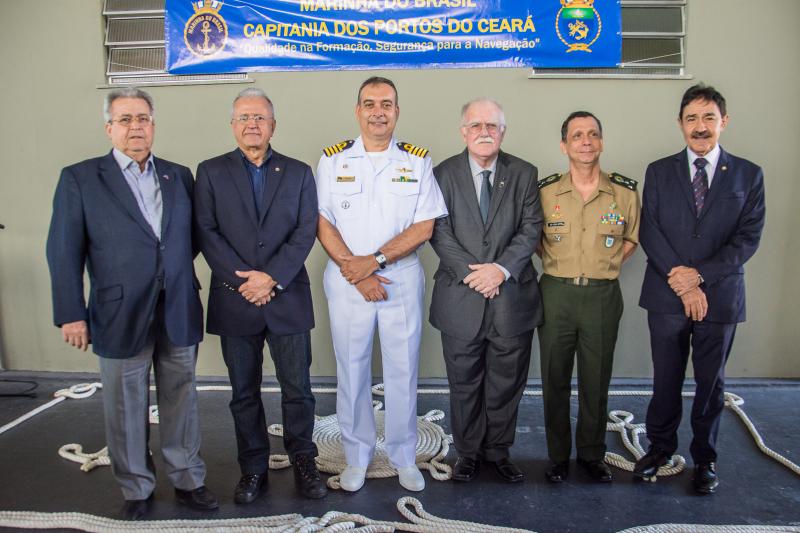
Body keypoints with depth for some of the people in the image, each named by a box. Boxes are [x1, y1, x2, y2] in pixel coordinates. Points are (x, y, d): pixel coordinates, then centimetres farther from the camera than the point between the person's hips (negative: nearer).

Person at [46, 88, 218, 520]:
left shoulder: (179, 176, 8)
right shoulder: (79, 179, -2)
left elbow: (193, 235, 16)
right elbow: (64, 252, -4)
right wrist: (71, 314, -7)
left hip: (178, 314, 3)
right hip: (120, 317, -2)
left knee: (180, 401, 13)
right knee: (126, 410, 11)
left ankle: (187, 480, 29)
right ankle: (136, 489, 29)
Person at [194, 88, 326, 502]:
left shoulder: (298, 173, 8)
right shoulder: (211, 172, 6)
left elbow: (306, 232, -1)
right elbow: (206, 233, -2)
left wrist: (273, 277, -14)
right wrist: (243, 281, -13)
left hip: (288, 298, 0)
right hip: (234, 300, 0)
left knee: (297, 388, 6)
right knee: (244, 392, 11)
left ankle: (303, 463, 23)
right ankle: (253, 469, 25)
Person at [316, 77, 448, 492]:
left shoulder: (417, 161, 3)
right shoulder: (333, 160, 3)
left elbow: (424, 227, -4)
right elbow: (322, 224, -2)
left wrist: (375, 261, -14)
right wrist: (356, 273, -12)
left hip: (403, 281, 0)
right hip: (346, 282, 0)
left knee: (403, 372, 8)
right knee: (351, 373, 9)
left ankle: (403, 457, 26)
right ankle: (356, 457, 27)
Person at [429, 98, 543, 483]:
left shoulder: (524, 174, 5)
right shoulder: (444, 174, 3)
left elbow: (531, 229, -1)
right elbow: (440, 233, -4)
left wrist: (501, 269, -15)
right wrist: (471, 273, -15)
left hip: (512, 297, 1)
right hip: (461, 299, -1)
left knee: (507, 383, 11)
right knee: (464, 384, 11)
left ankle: (498, 451, 30)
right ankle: (468, 452, 29)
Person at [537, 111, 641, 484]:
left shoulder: (625, 192, -1)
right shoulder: (545, 192, -3)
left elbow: (632, 237, 15)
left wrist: (608, 266, 5)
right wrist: (556, 265, 4)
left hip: (603, 296, 0)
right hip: (556, 295, 0)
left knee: (596, 381, 10)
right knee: (555, 379, 8)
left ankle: (592, 454, 29)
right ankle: (558, 456, 24)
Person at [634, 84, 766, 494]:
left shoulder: (748, 175, 3)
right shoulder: (659, 172, 4)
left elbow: (748, 239, -5)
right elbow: (649, 232, -4)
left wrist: (700, 274, -15)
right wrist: (681, 281, -14)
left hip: (720, 296, 0)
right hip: (667, 294, 1)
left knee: (711, 382, 11)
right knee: (666, 379, 12)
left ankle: (704, 457, 28)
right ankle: (660, 446, 30)